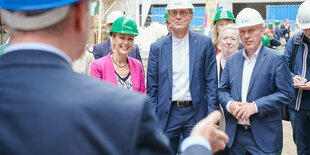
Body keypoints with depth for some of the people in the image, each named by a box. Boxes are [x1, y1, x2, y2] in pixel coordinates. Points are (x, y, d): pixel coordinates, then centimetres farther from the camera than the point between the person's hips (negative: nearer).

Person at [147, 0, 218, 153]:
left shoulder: (205, 43, 2)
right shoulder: (157, 47, 4)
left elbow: (211, 83, 1)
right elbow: (152, 88, 6)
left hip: (195, 112, -1)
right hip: (167, 114, 1)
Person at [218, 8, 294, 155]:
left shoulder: (276, 59, -5)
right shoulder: (231, 60, 10)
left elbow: (286, 94, -9)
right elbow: (222, 90, 11)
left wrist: (255, 106, -19)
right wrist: (229, 104, -11)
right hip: (235, 134, 4)